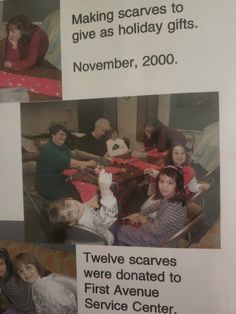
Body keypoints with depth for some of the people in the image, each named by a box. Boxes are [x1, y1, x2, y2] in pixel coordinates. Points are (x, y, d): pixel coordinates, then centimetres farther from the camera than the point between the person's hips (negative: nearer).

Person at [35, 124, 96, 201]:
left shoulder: (63, 147, 12)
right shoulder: (48, 150, -18)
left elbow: (71, 159, 0)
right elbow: (67, 162, -26)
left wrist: (80, 165, -23)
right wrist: (87, 163, -23)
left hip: (62, 181, 8)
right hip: (48, 186, -8)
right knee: (75, 196, -24)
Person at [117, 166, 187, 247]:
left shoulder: (173, 207, -36)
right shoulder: (168, 197, -11)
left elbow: (157, 231, -27)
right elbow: (156, 205, 12)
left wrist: (144, 221, -10)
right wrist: (139, 214, 6)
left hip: (158, 238, -8)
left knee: (121, 231, 2)